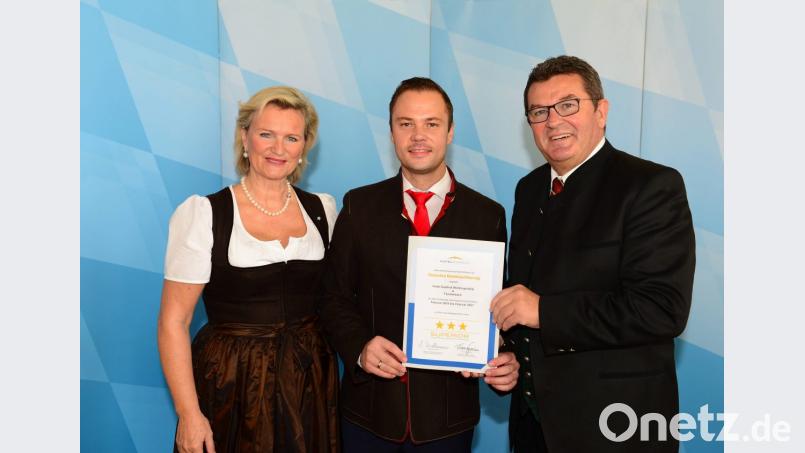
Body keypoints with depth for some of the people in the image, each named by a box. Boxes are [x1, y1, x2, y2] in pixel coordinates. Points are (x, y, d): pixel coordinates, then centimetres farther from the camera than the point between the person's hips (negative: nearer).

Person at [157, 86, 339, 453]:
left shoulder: (322, 209, 3)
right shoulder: (202, 214, -8)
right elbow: (173, 322, -8)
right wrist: (189, 414, -12)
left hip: (311, 384, 4)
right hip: (231, 387, -3)